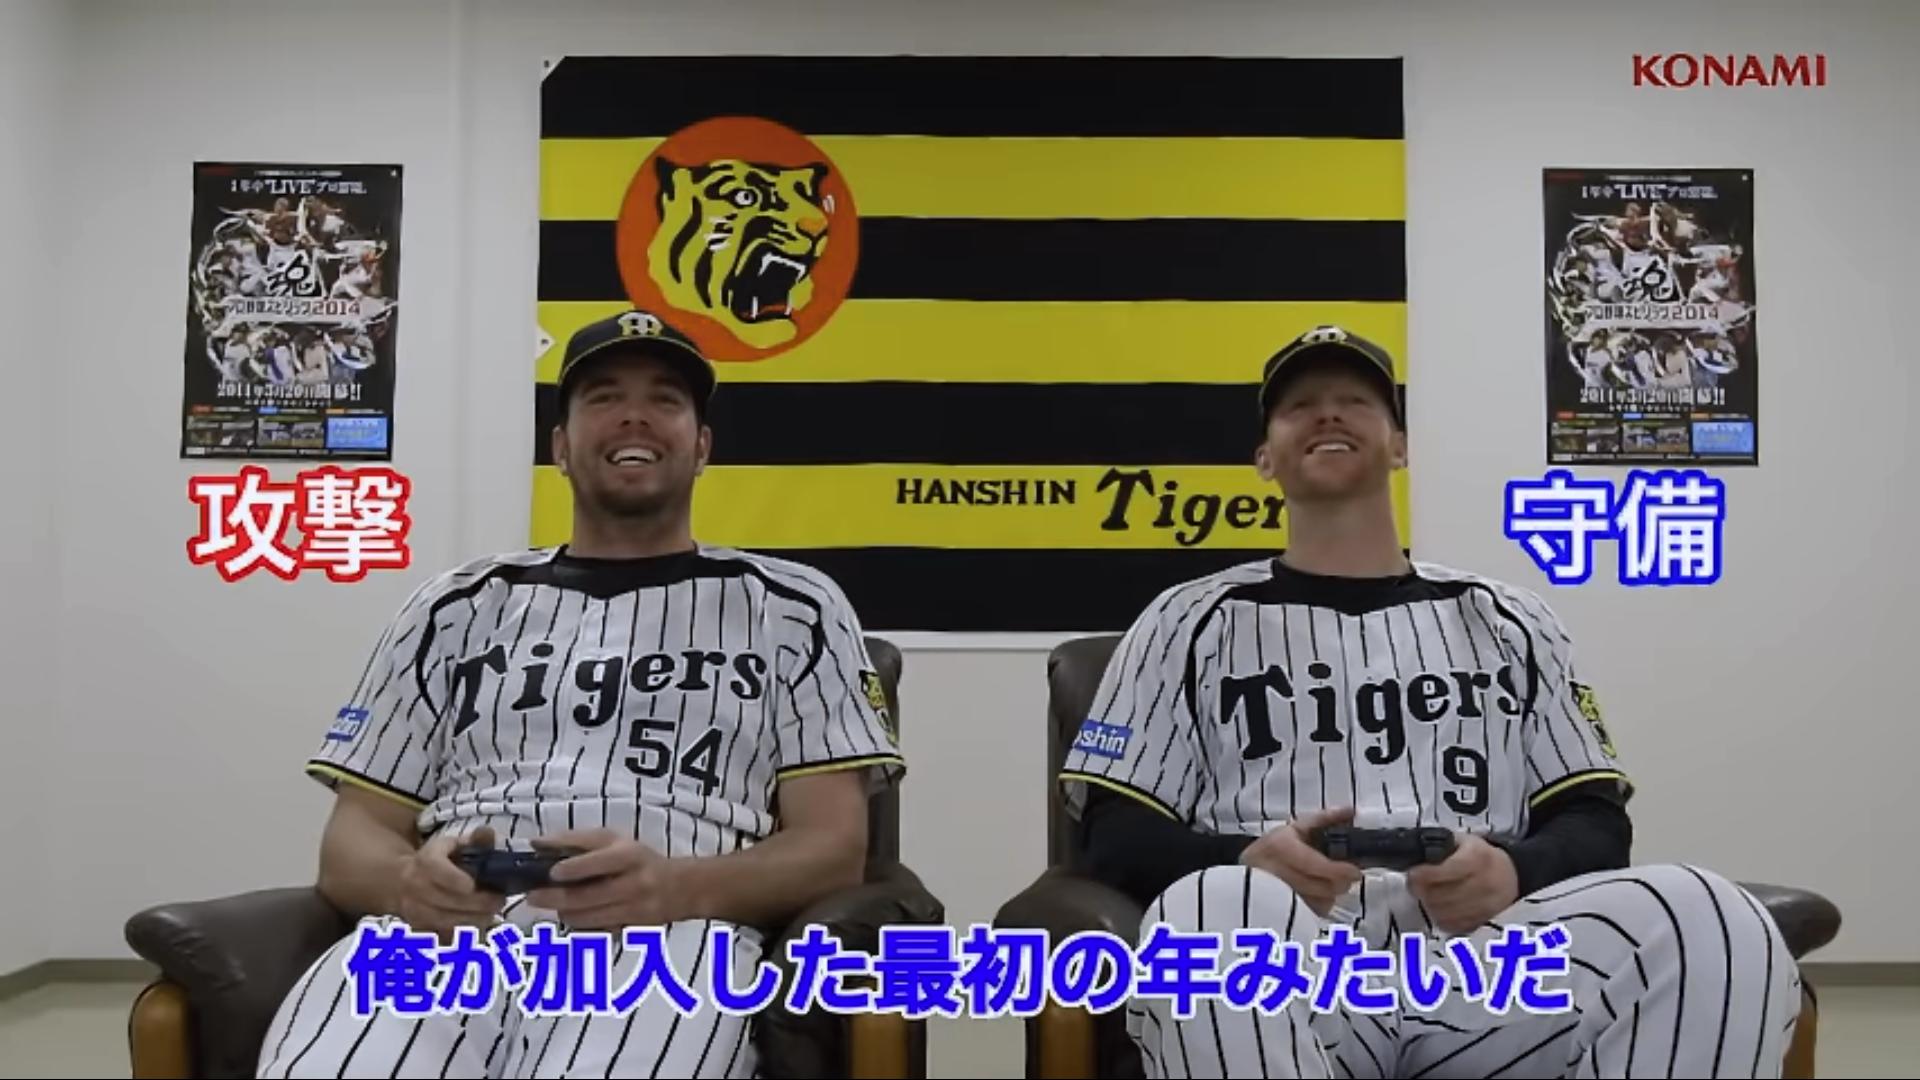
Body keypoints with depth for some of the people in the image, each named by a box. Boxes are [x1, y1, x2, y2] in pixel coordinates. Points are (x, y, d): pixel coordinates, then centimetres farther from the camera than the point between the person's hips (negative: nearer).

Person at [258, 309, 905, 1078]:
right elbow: (353, 840, 17)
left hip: (666, 935, -1)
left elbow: (833, 848, 7)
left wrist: (676, 887, -15)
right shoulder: (456, 608, 22)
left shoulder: (791, 608, 16)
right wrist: (409, 880, -9)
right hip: (448, 927, 2)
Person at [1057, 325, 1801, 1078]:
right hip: (1286, 967, -2)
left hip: (1480, 961, 2)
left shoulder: (1506, 620, 24)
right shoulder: (1191, 621, 18)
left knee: (1705, 924, -29)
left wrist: (1514, 870, -8)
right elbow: (1116, 834, 10)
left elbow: (1597, 820, 16)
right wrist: (1245, 862, -12)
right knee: (1221, 913, -40)